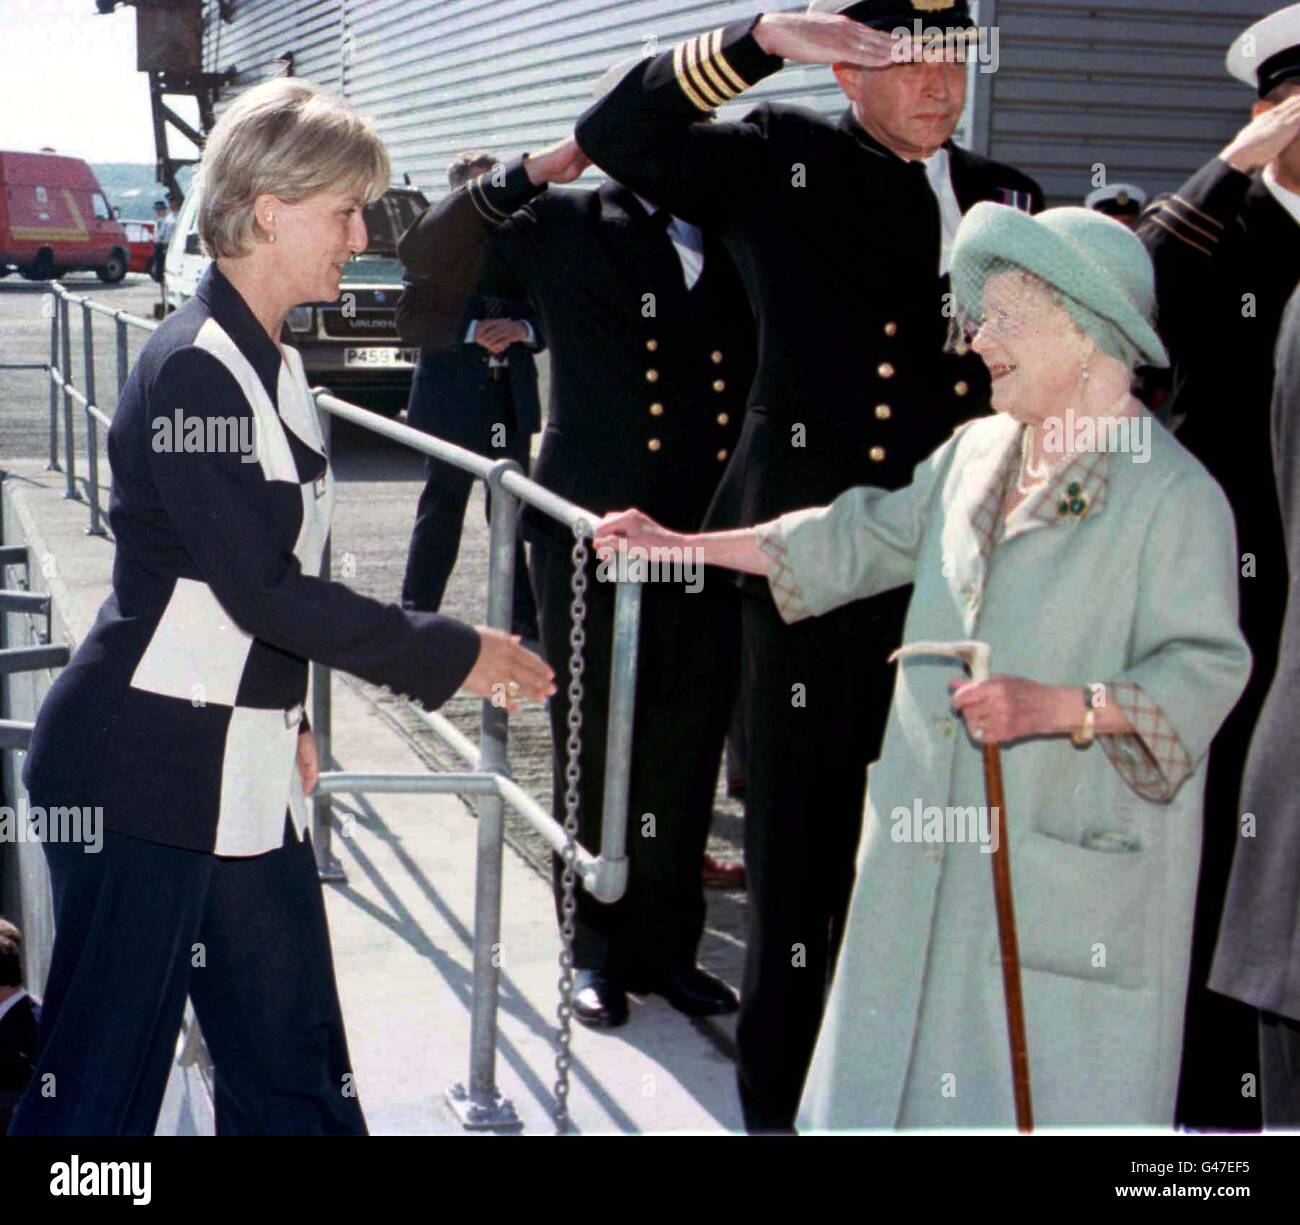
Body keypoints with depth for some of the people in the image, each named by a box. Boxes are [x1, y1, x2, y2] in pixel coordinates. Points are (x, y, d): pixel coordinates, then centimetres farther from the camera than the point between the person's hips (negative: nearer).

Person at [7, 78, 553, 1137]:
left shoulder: (273, 367, 11)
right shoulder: (192, 371, -17)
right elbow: (263, 590, -20)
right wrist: (450, 655, -14)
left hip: (245, 771, 9)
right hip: (142, 771, -9)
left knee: (295, 1069, 13)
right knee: (104, 1071, 2)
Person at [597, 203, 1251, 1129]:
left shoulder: (1174, 496, -13)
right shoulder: (976, 453, 10)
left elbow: (1206, 668, -15)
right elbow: (868, 537, 21)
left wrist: (1059, 706, -28)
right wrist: (682, 547, 22)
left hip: (1074, 852, -7)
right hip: (935, 836, 7)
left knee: (1054, 1091, -1)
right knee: (911, 1062, 15)